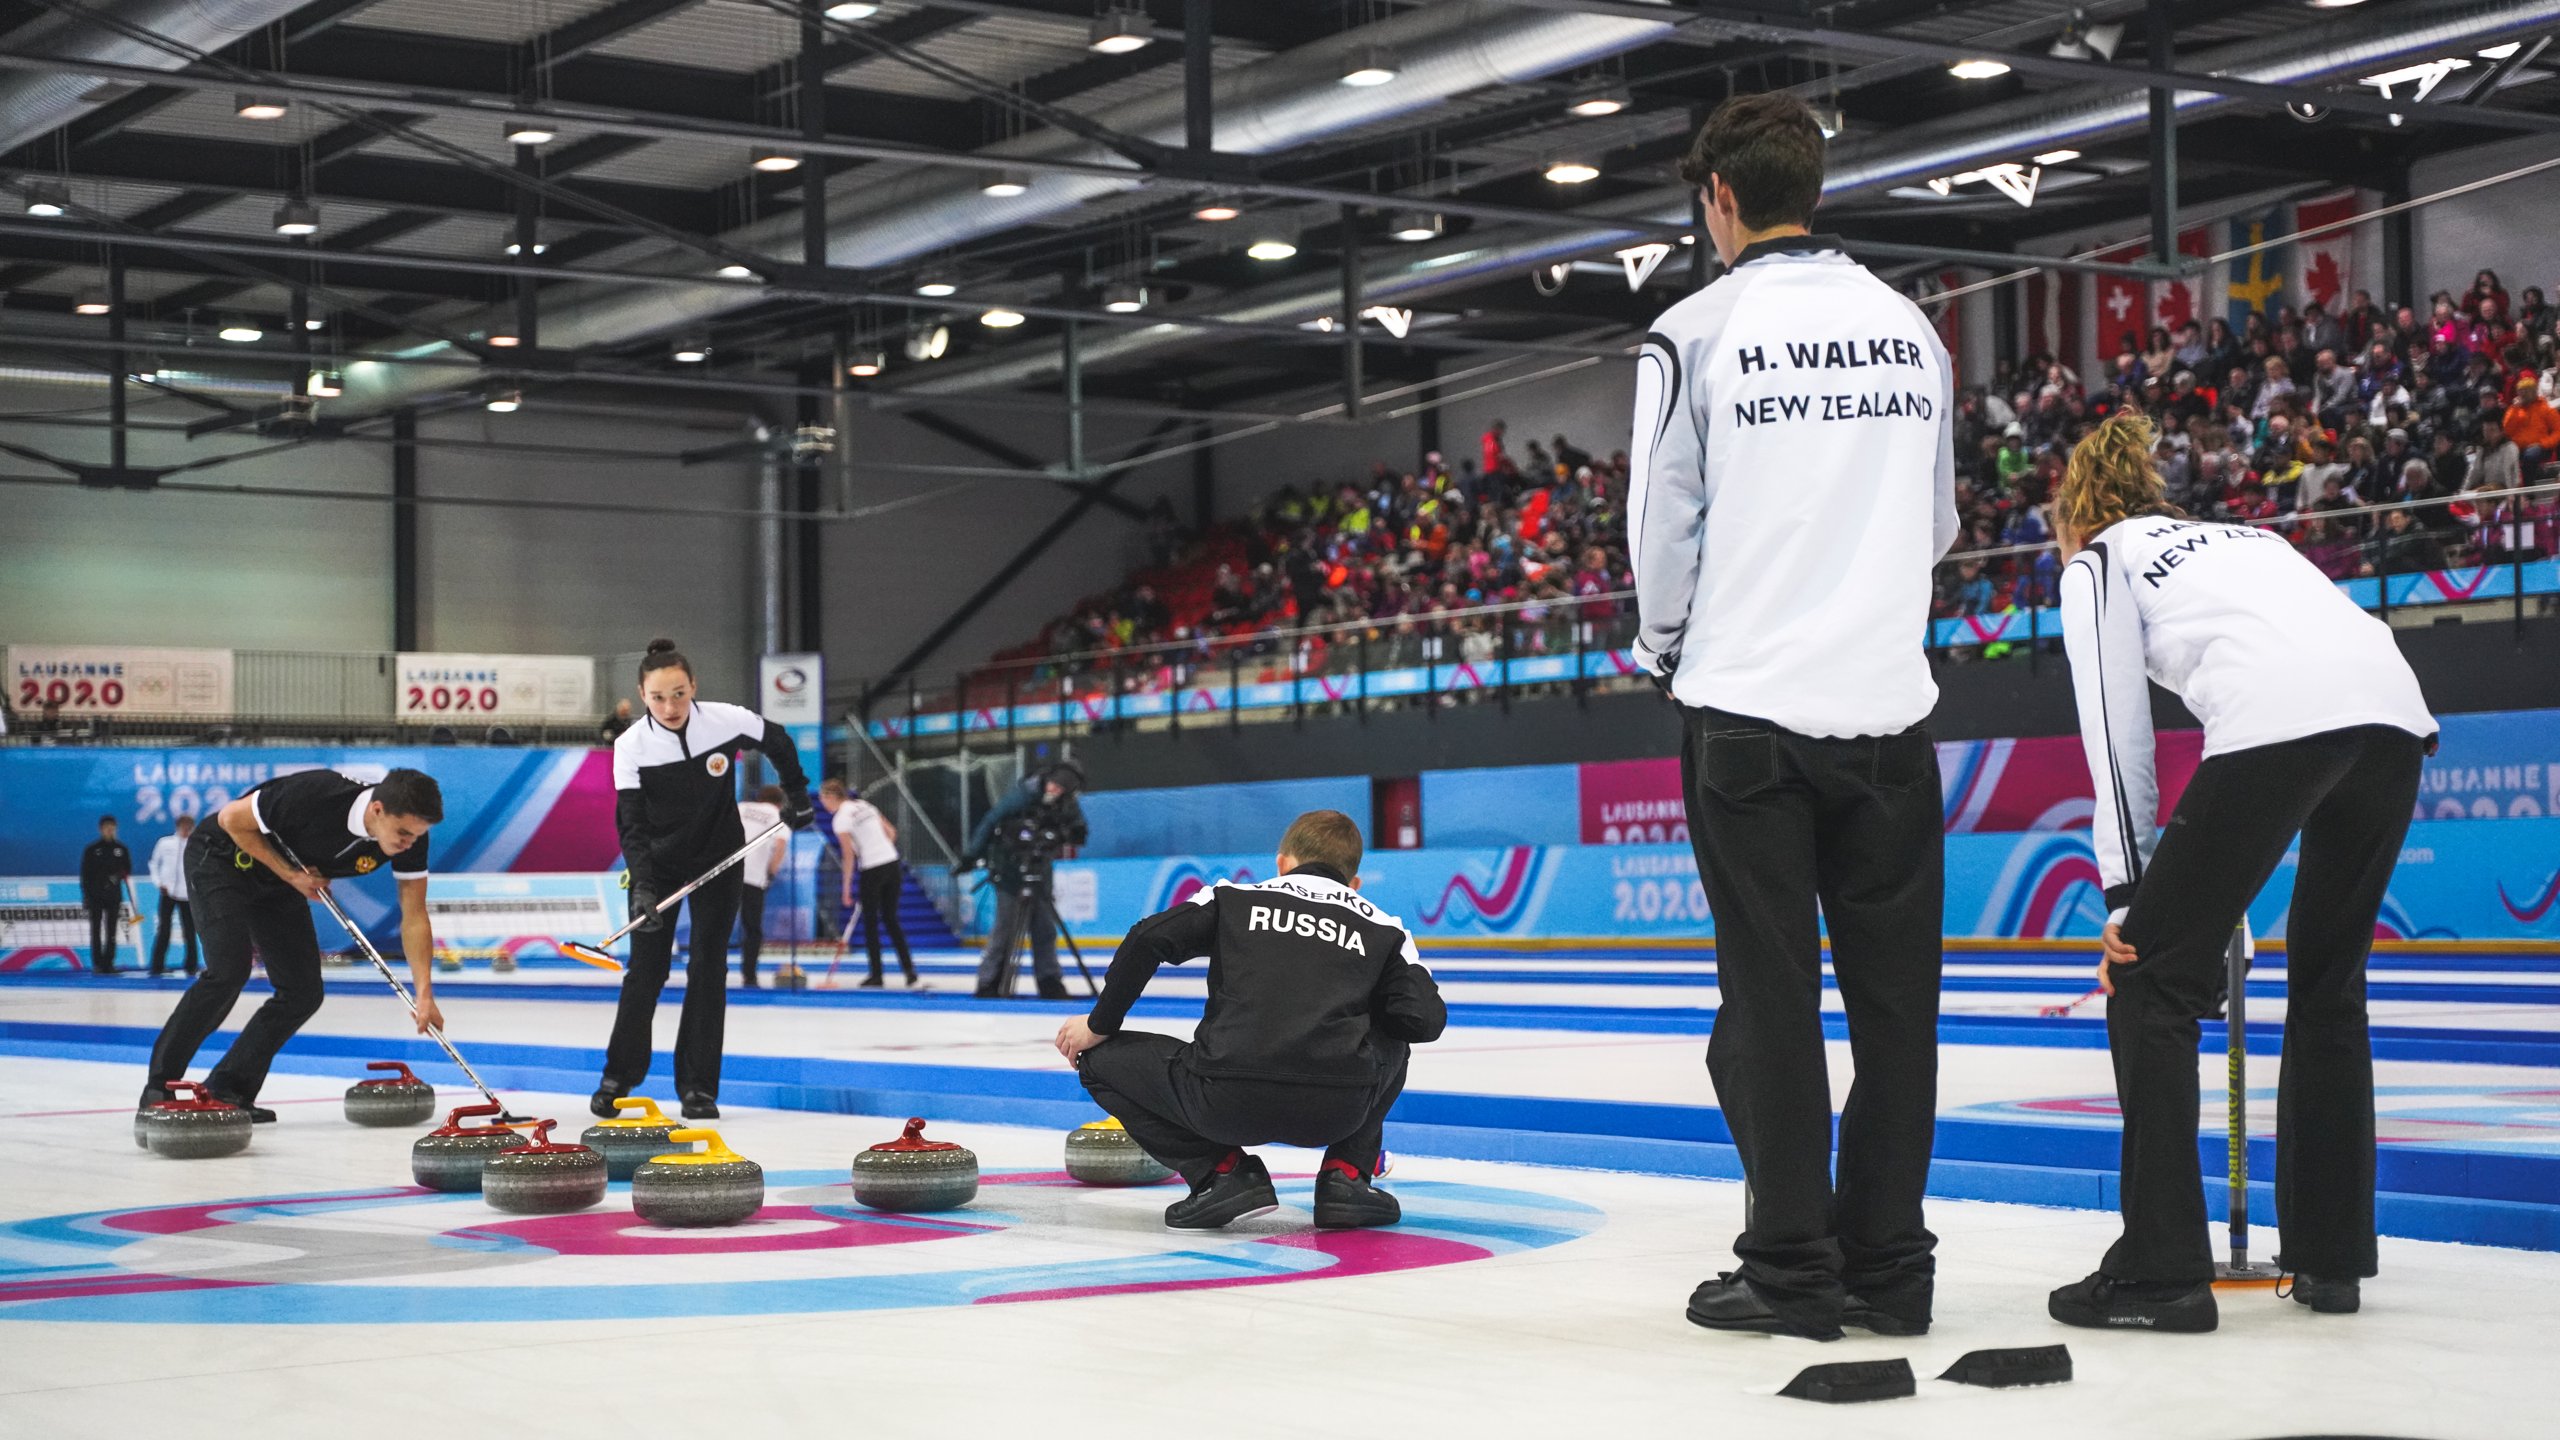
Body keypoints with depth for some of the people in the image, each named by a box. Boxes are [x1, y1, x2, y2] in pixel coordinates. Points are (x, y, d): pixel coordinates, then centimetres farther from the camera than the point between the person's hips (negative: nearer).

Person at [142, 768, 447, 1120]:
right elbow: (231, 818, -23)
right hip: (222, 860, -7)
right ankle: (160, 1088, -12)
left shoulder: (410, 834, -21)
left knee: (304, 993, -3)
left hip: (275, 885, 7)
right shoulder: (315, 796, -38)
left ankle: (226, 1091, 6)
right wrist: (290, 874, -22)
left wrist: (424, 993, -24)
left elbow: (414, 917, -15)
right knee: (229, 971, -22)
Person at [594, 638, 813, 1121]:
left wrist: (796, 792, 7)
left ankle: (699, 1085, 3)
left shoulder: (726, 720, -18)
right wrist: (642, 886, -33)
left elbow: (777, 741, 2)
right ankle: (619, 1076, 17)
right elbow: (631, 823, -22)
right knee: (646, 969, 0)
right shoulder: (632, 746, -20)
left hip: (718, 861, 0)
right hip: (658, 863, 0)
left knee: (707, 968, -3)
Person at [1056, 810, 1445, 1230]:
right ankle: (1347, 1175, 16)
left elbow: (1149, 939, 4)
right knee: (1390, 1046, 37)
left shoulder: (1234, 898, 18)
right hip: (1338, 1111, 3)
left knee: (1101, 1059, 22)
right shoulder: (1383, 927, 19)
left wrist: (1101, 1024, 17)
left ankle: (1223, 1172, 5)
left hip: (1225, 1102, -2)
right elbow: (1426, 1020, 7)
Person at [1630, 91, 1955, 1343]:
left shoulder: (1697, 332, -6)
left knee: (1771, 992, 1)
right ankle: (1888, 1262, 10)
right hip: (1887, 700, 4)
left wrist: (1665, 650, 15)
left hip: (1749, 708, -4)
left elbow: (1664, 526, -3)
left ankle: (1791, 1266, 3)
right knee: (1893, 991, 7)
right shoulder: (1911, 329, 9)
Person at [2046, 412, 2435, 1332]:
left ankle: (2161, 1267, 1)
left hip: (2280, 721, -7)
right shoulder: (2236, 537, 37)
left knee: (2150, 980, 4)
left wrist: (2129, 897, 11)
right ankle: (2330, 1256, 24)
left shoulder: (2097, 566, 20)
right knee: (2328, 984, 22)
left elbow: (2118, 736, 10)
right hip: (2395, 711, 7)